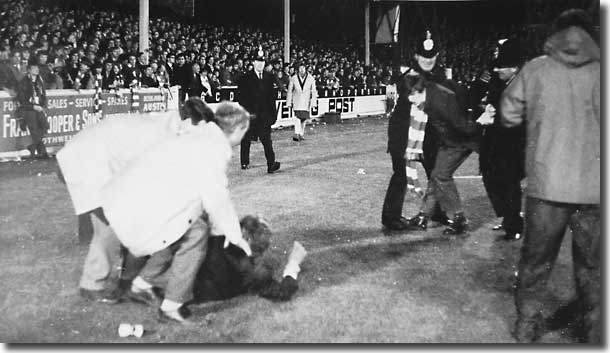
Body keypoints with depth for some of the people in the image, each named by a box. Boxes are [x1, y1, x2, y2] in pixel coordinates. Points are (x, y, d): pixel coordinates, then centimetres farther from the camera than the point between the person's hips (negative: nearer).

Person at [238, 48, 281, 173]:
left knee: (267, 139, -7)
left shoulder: (269, 77, 8)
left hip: (264, 114, 1)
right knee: (246, 140, 10)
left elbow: (272, 96, 8)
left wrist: (273, 113, 3)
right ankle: (245, 162, 26)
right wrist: (245, 110, -10)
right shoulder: (246, 78, 0)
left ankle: (271, 164, -10)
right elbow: (241, 96, -2)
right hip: (250, 115, -1)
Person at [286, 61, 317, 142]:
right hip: (297, 101, -2)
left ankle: (301, 134, 20)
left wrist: (313, 102, -3)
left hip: (306, 101, 2)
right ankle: (296, 134, -21)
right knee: (298, 117, -17)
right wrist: (289, 102, 3)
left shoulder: (311, 79, -2)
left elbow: (313, 92, 1)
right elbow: (289, 91, 4)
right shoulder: (293, 79, -2)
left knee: (304, 118, 6)